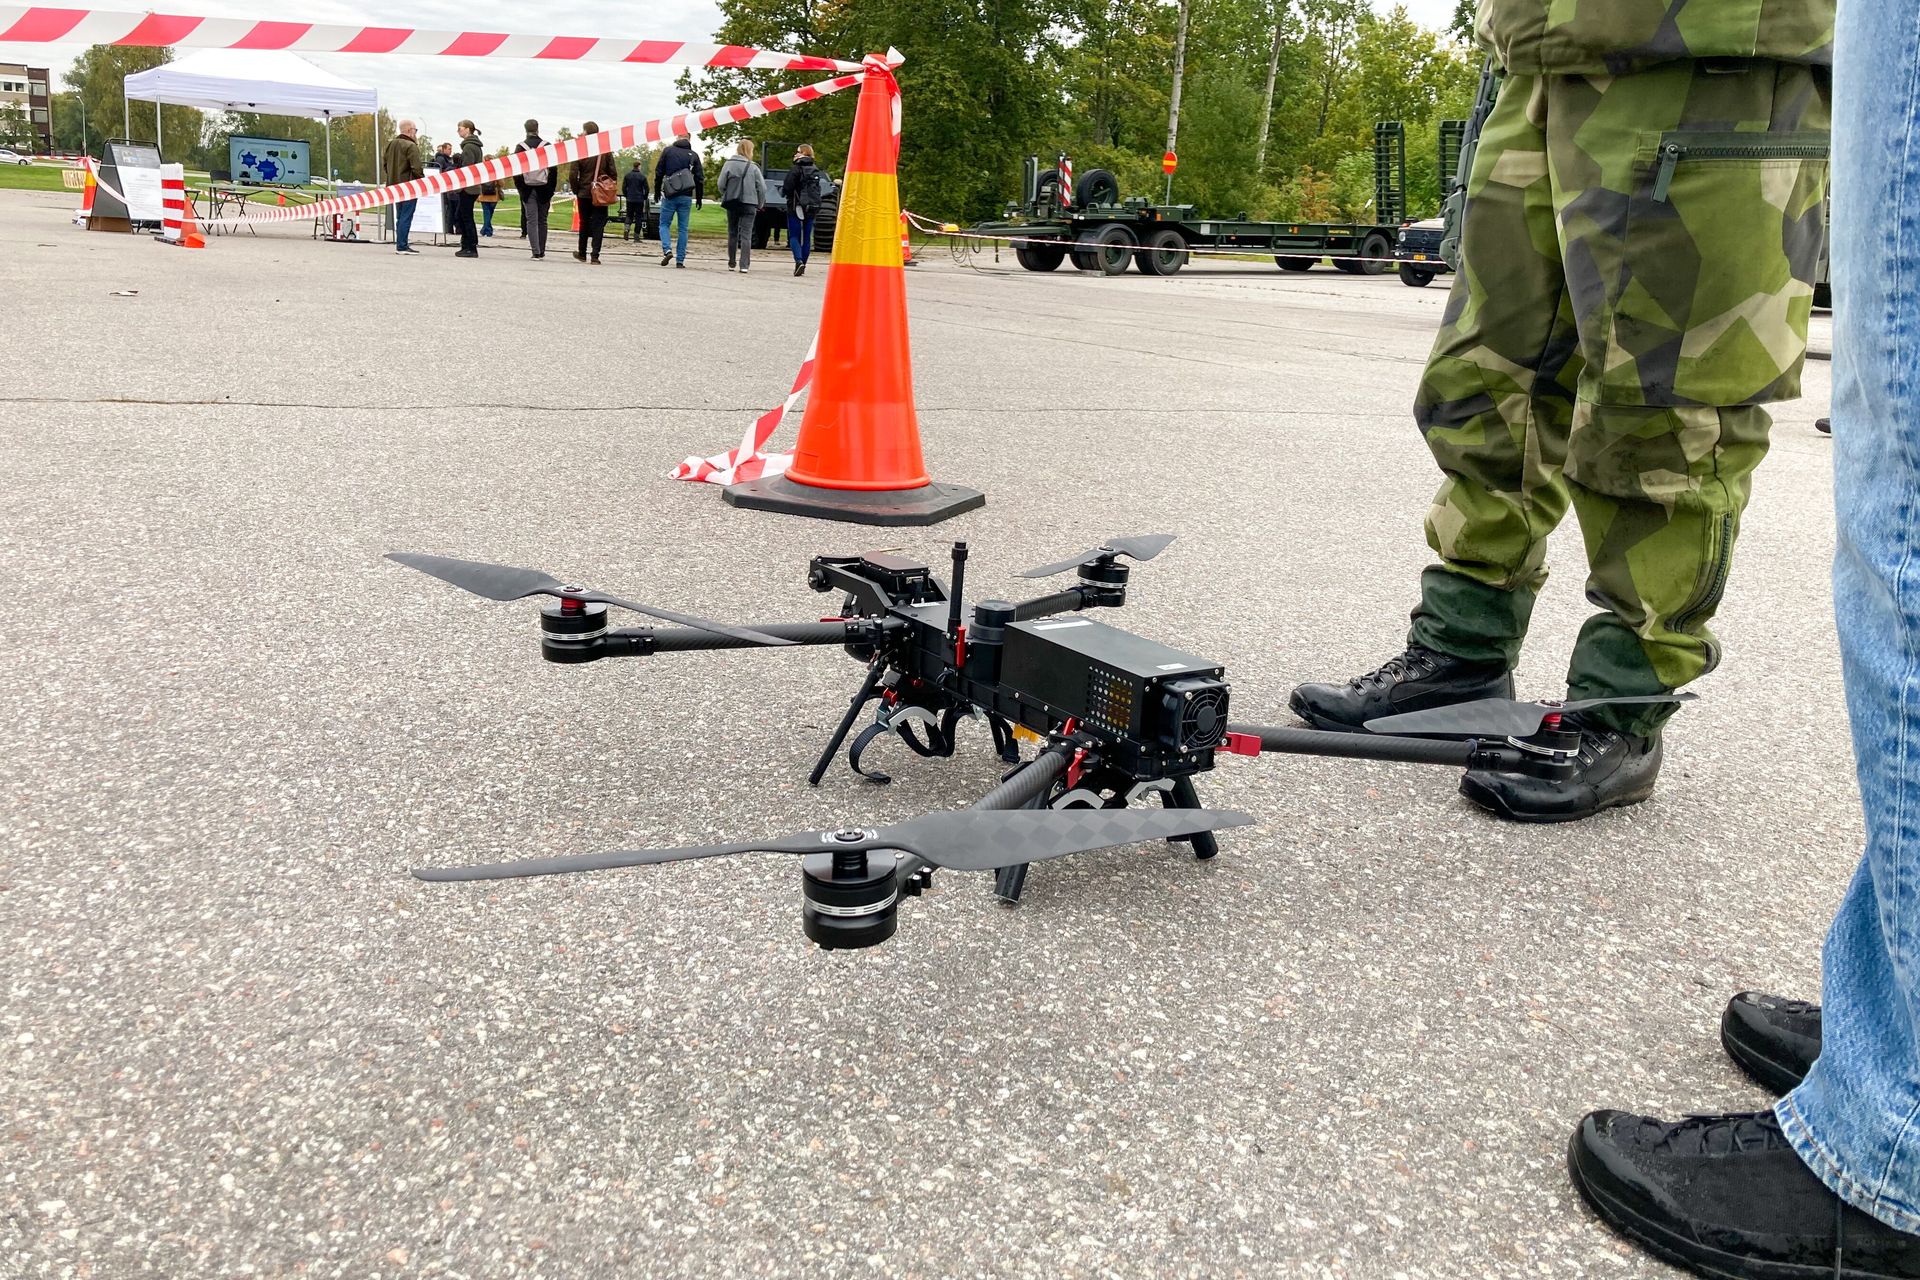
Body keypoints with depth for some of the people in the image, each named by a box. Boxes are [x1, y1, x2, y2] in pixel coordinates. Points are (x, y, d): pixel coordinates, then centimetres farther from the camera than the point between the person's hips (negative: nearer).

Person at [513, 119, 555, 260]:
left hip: (527, 188, -1)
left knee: (531, 221, 0)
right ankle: (541, 251, 14)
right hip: (544, 188, 1)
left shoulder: (520, 147, -1)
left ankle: (536, 252, -10)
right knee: (542, 221, 11)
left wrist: (520, 188, 6)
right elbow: (553, 169, -1)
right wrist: (551, 189, 4)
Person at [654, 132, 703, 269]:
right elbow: (699, 178, 4)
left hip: (669, 195, -1)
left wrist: (657, 192, 12)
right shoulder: (694, 155, 5)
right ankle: (680, 260, 2)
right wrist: (699, 198, 11)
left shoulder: (667, 150, 2)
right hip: (686, 197, 1)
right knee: (683, 228, 6)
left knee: (664, 224, 9)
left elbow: (658, 173, 3)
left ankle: (667, 250, -15)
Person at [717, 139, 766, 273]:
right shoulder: (753, 167, -5)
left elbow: (721, 184, -4)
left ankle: (731, 264, 18)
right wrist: (760, 204, 9)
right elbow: (762, 187, -4)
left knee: (732, 234, 13)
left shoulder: (728, 164, -1)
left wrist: (725, 198, 11)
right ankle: (744, 265, -11)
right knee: (746, 235, -2)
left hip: (732, 204, 2)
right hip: (749, 204, -2)